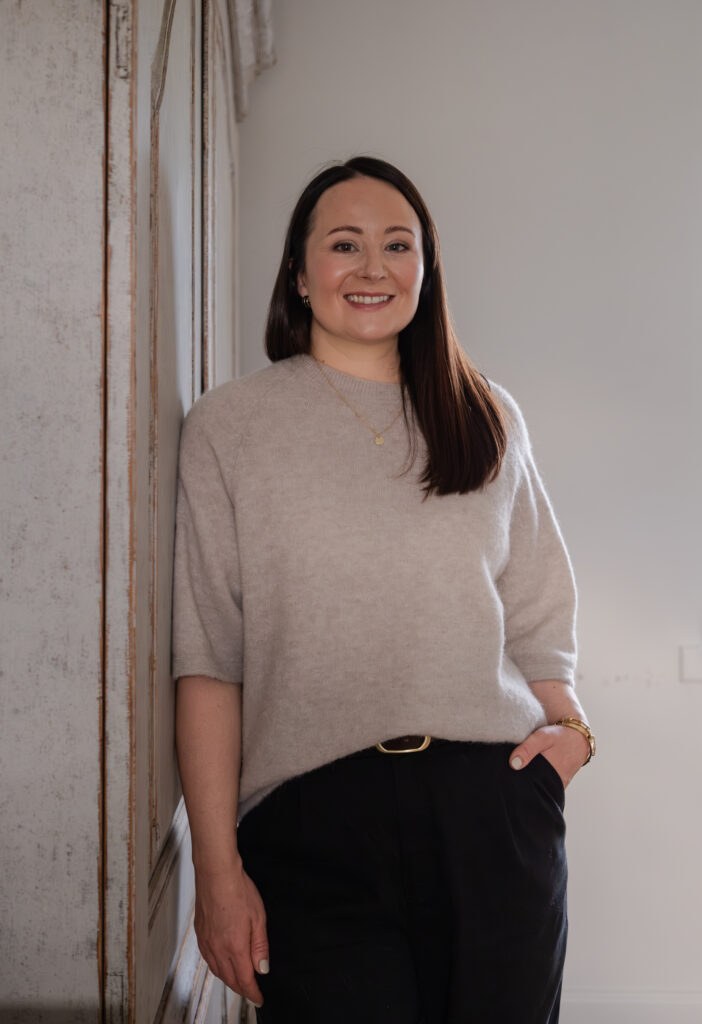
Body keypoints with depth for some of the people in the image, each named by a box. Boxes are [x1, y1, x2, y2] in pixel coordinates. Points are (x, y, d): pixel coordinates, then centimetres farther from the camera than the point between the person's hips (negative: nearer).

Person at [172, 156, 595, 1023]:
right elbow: (208, 659, -1)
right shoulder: (229, 425, 4)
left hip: (494, 806, 3)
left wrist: (569, 724, -3)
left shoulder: (487, 419, 13)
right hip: (313, 825, -2)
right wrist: (218, 870, -6)